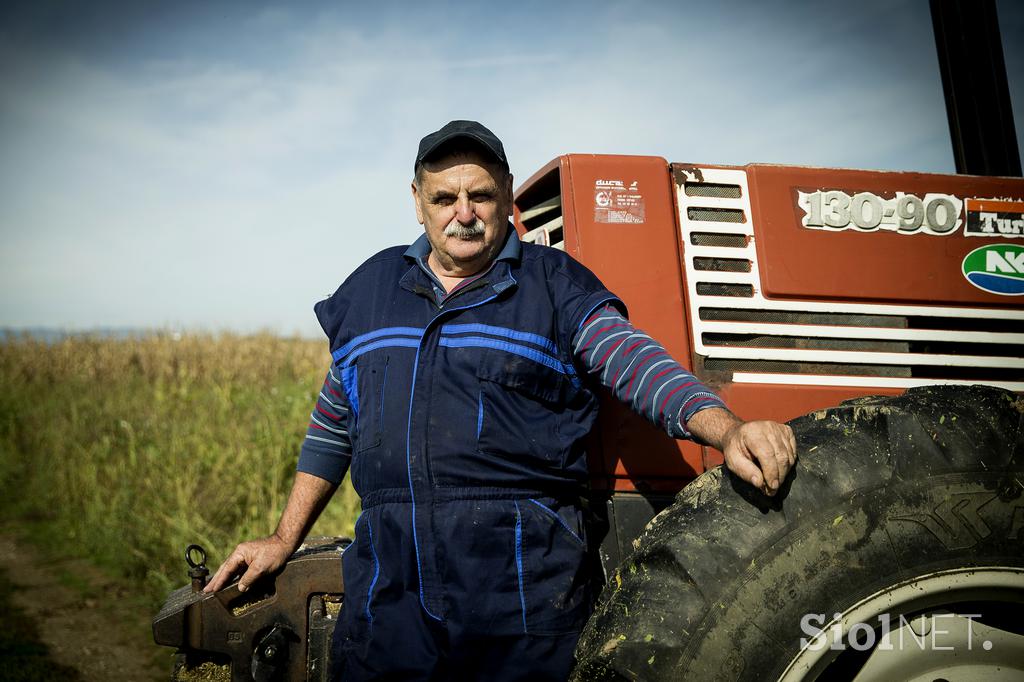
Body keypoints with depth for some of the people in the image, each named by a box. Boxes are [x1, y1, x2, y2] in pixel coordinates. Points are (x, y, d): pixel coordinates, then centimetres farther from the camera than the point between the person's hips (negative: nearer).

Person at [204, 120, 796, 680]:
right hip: (389, 581, 3)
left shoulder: (556, 285, 4)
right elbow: (334, 425, 21)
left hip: (527, 584, -3)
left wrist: (727, 430, -28)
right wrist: (284, 541, 21)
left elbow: (636, 362, -9)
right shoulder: (370, 288, 15)